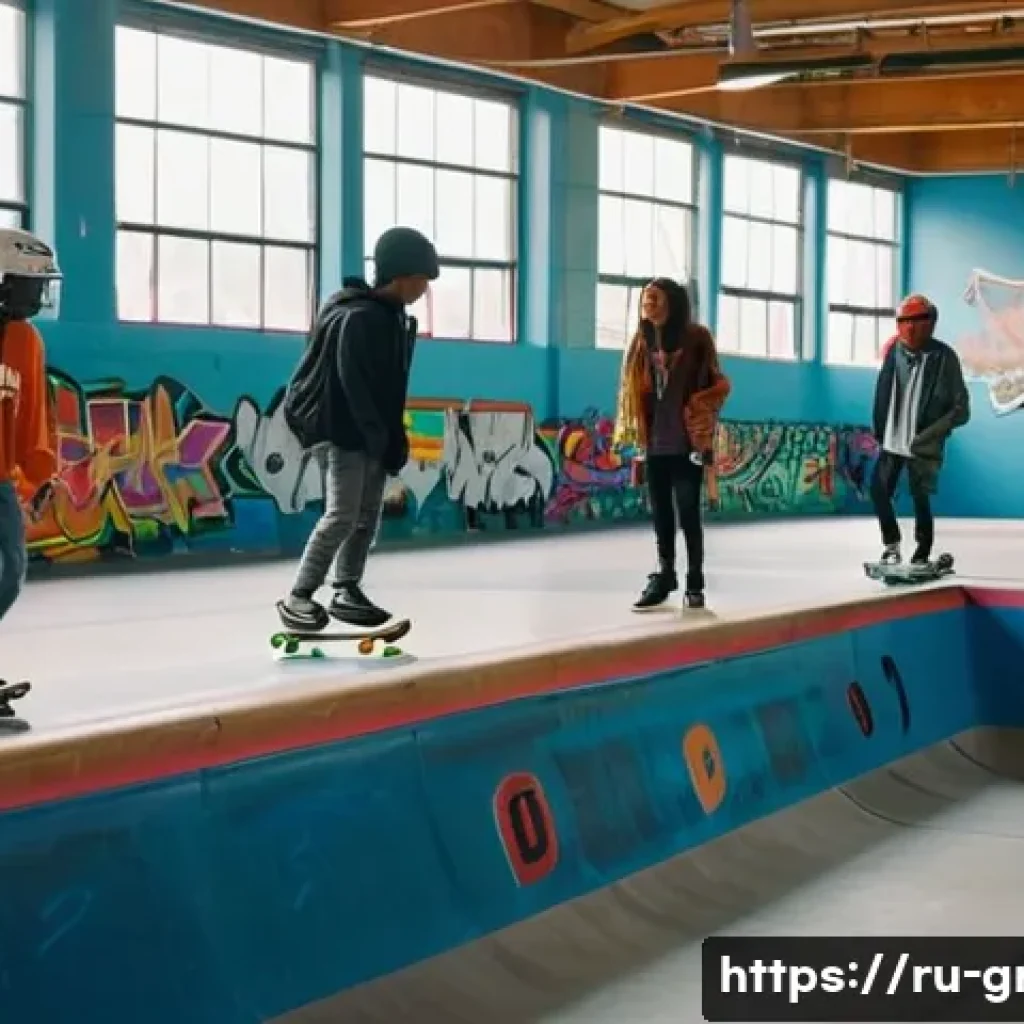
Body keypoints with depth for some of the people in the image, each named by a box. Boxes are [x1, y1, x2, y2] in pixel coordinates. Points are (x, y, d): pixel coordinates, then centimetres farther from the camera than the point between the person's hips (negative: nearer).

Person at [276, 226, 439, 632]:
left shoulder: (393, 317, 11)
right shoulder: (358, 318, -19)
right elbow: (353, 386, -22)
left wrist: (391, 438, 7)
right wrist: (382, 442, -20)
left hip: (372, 432, 10)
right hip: (341, 429, -10)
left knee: (368, 515, 10)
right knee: (343, 514, -15)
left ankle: (346, 591, 18)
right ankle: (298, 596, -10)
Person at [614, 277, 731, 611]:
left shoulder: (696, 339, -5)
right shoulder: (641, 343, 9)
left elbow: (719, 384, -1)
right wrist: (635, 439, 10)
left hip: (686, 445, -4)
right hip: (654, 445, 4)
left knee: (688, 515, 0)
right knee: (660, 515, 11)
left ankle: (695, 585, 10)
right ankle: (664, 576, 23)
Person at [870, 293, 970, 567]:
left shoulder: (944, 358, -9)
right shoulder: (894, 351, 1)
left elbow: (961, 410, -8)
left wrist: (927, 435, -15)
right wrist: (879, 430, 8)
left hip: (922, 446, -4)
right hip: (892, 441, 4)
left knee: (921, 500, 0)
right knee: (878, 490, 3)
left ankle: (922, 556, 13)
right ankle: (891, 547, 20)